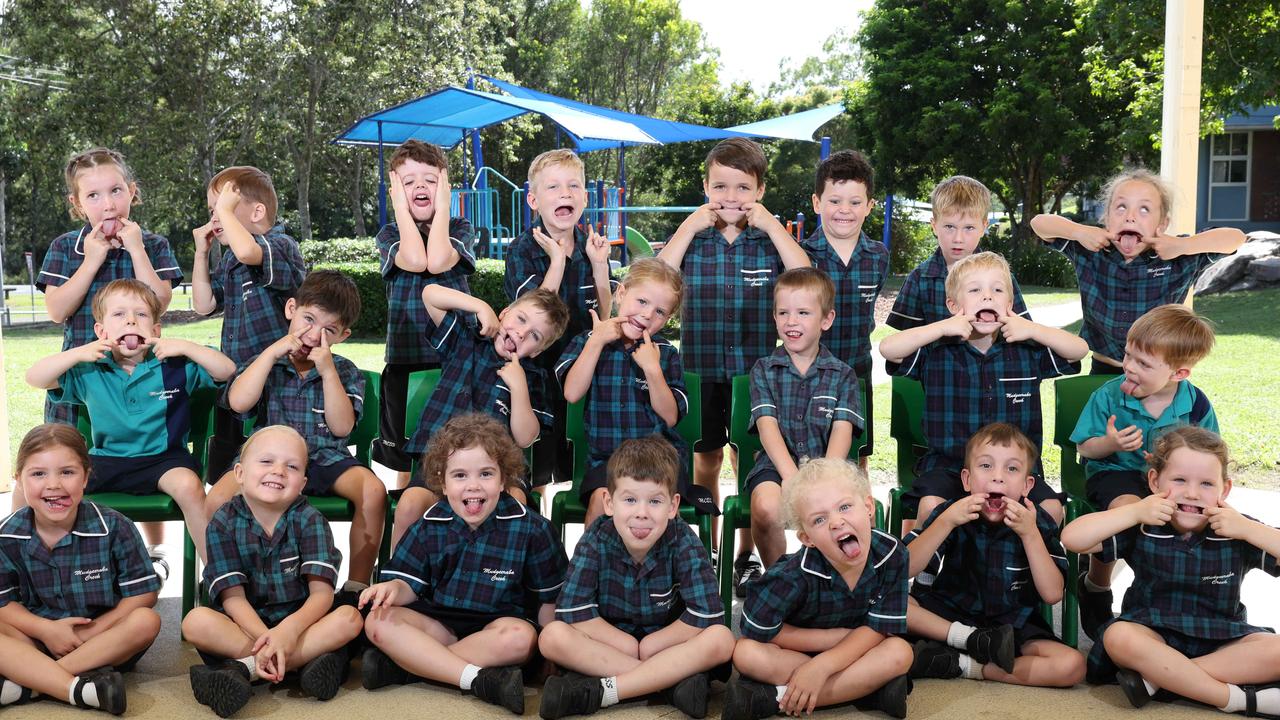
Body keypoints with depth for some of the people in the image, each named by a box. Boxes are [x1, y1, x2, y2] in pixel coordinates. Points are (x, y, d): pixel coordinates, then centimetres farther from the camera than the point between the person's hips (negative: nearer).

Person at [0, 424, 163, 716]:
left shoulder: (113, 527, -12)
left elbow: (143, 593, -9)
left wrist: (93, 630, -17)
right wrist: (47, 629, -19)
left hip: (104, 639, -1)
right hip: (36, 635, 1)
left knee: (146, 621, -30)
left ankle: (25, 684, -29)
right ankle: (81, 689, -40)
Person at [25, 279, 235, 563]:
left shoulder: (176, 367, -3)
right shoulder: (90, 371, 3)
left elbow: (227, 370, -6)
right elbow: (35, 377, 0)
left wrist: (186, 347, -16)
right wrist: (77, 353, -14)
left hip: (162, 458, -3)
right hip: (105, 459, 3)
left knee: (188, 485, -37)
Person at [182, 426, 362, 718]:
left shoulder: (309, 519, -6)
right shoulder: (224, 522, -7)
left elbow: (322, 593, -14)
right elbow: (233, 597, -13)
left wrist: (290, 629, -34)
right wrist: (264, 637, -32)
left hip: (299, 622, 1)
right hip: (246, 625, 0)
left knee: (349, 618, -27)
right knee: (195, 622, -28)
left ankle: (243, 668, -27)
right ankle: (304, 660, -29)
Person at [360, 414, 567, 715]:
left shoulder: (531, 529, -4)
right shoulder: (430, 526, 2)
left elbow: (548, 599, 4)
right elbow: (411, 584, 3)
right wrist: (393, 589, -20)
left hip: (497, 625, -2)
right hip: (440, 623, 2)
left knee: (520, 636, -37)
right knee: (379, 621, -23)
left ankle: (402, 664, -28)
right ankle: (481, 679, -33)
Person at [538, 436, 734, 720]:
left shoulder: (684, 542, -15)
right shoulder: (596, 540, -14)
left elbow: (706, 616, -21)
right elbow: (572, 612, -17)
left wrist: (647, 646, -17)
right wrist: (630, 646, -18)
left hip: (664, 645, 0)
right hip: (609, 642, 1)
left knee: (720, 639, -30)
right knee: (553, 636, -27)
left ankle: (598, 692, -30)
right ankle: (670, 682, -28)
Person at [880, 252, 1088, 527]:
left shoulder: (1028, 352, 7)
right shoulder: (938, 352, -1)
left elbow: (1080, 349, 2)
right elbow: (888, 348, -14)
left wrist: (1033, 330, -9)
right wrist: (943, 327, -16)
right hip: (949, 463, -2)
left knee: (1052, 507, -19)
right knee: (930, 504, -28)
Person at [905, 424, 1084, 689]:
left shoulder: (1038, 523, -5)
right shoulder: (951, 513, -6)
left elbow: (1052, 594, -13)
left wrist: (1030, 534, -23)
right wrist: (946, 521, -26)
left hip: (1014, 626, 0)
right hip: (949, 614, 0)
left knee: (1072, 665, -27)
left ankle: (959, 665, -19)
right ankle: (972, 640, -19)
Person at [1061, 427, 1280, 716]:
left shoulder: (1239, 532, -4)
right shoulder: (1143, 529, -6)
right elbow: (1072, 538, -15)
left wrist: (1248, 529, -23)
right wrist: (1134, 512, -21)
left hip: (1223, 641, 1)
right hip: (1154, 635, -1)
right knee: (1119, 637, -33)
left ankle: (1158, 677, -26)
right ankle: (1242, 699, -27)